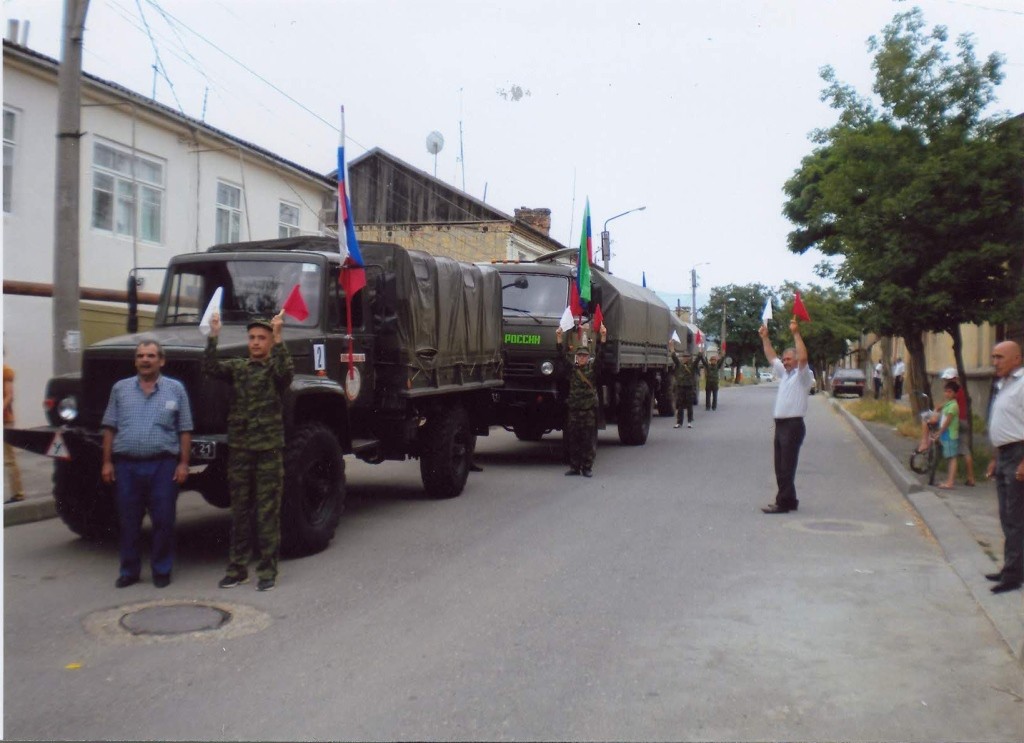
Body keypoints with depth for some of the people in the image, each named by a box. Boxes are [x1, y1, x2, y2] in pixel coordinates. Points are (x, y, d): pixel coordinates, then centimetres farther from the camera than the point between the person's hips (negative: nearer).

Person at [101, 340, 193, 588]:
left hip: (163, 465, -2)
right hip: (126, 465, 2)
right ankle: (129, 570, 22)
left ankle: (162, 571, 17)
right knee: (128, 521, 9)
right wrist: (107, 462, 3)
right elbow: (110, 428, 9)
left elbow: (185, 430, 3)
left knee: (163, 521, 3)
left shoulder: (176, 389, 4)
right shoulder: (120, 388, 9)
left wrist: (183, 463, -3)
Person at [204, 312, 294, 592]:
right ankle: (237, 568, 20)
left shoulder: (276, 367, 1)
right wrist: (213, 336, -15)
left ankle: (267, 570, 8)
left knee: (268, 512, 1)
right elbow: (211, 368, -6)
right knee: (240, 510, 11)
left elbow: (287, 371, -23)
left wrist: (278, 339, -30)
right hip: (239, 448, 4)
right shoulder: (238, 367, 11)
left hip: (269, 449, -4)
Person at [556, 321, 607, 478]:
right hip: (574, 408, 2)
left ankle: (587, 467, 7)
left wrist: (603, 337, -25)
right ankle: (574, 466, 13)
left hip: (590, 408, -2)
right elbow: (563, 356, -2)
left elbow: (600, 355, -11)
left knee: (589, 439, 0)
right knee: (573, 439, 5)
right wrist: (559, 339, -14)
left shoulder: (593, 366, 2)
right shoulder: (572, 367, 8)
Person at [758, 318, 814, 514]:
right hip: (780, 424, 8)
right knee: (780, 467, 11)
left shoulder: (802, 375, -5)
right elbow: (772, 358, 28)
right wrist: (765, 338, 23)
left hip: (793, 425, -8)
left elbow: (803, 358, -23)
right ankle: (789, 500, 19)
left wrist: (796, 333, -25)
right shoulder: (784, 373, 18)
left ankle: (783, 503, -6)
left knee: (787, 467, -7)